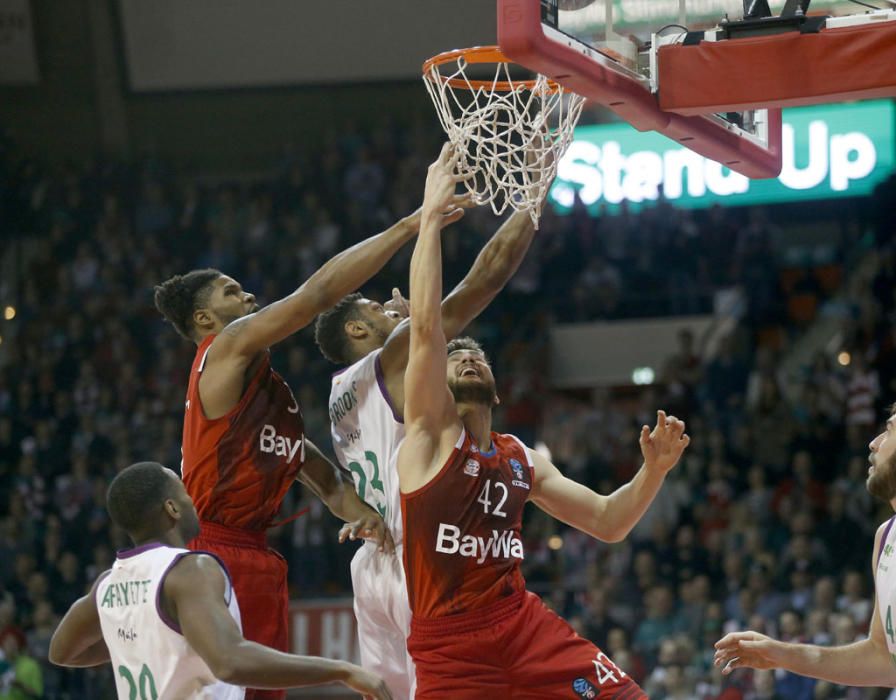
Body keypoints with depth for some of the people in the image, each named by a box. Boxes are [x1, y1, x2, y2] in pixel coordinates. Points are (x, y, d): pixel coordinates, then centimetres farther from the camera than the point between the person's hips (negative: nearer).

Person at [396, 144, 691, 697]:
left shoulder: (523, 459, 19)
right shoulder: (431, 432, 2)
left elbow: (607, 523, 20)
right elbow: (426, 325, -12)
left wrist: (654, 470, 1)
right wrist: (431, 214, -12)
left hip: (524, 624, 5)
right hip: (449, 644, -5)